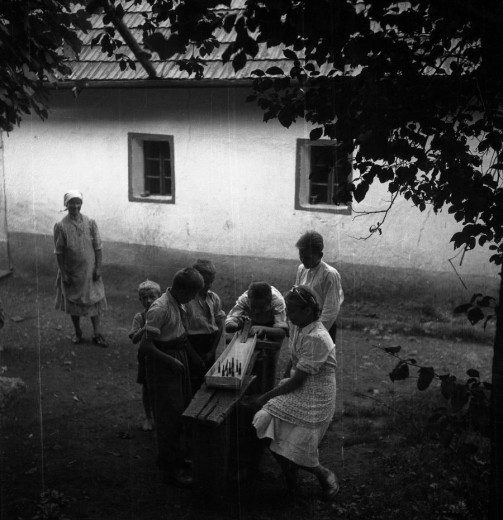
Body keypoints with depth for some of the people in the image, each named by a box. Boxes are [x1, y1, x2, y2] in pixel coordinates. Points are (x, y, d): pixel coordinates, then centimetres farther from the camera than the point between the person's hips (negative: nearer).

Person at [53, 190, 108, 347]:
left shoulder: (90, 223, -5)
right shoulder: (61, 226, -10)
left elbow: (98, 247, -1)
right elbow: (59, 252, -7)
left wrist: (98, 268, -6)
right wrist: (63, 273, -9)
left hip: (90, 270, 1)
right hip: (71, 272, -1)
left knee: (94, 300, 6)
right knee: (73, 302, 12)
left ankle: (96, 334, 17)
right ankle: (77, 332, 29)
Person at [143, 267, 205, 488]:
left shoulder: (178, 304, 3)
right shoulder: (159, 309, -26)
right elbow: (147, 345, -26)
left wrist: (194, 357, 17)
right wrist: (171, 362, -24)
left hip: (179, 361, 9)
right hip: (163, 368, -9)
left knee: (182, 411, 20)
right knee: (169, 418, 0)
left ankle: (177, 458, 37)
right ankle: (170, 470, 11)